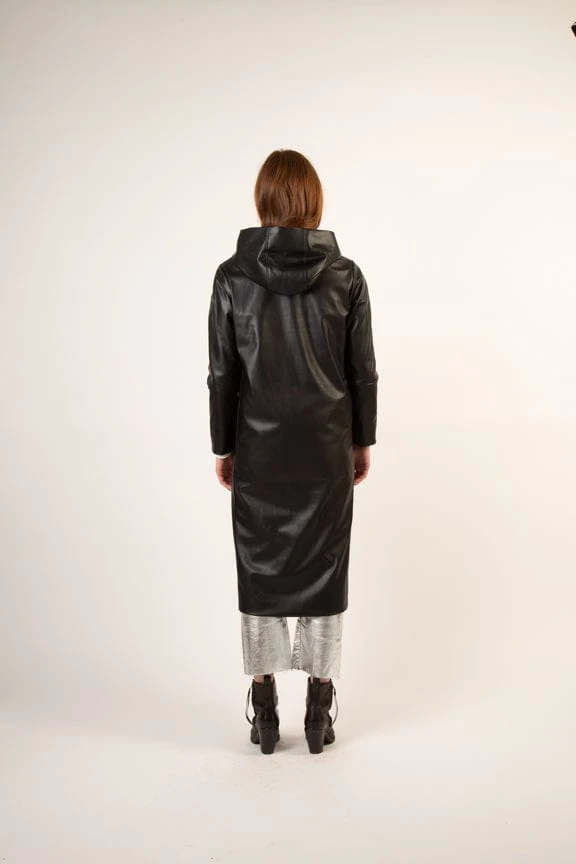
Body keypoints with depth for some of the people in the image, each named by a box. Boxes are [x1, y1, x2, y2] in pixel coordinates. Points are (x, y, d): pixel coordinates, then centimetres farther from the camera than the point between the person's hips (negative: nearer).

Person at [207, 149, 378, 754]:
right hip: (326, 451, 0)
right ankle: (320, 709, 19)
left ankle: (264, 710, 19)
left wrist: (223, 447, 7)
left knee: (261, 569, 11)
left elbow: (221, 374, -4)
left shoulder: (232, 277, -7)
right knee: (323, 569, 10)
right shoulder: (345, 277, -6)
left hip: (259, 450, 0)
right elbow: (363, 372, -1)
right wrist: (362, 441, 10)